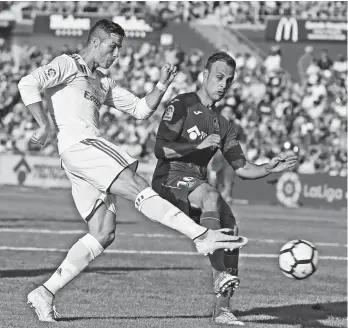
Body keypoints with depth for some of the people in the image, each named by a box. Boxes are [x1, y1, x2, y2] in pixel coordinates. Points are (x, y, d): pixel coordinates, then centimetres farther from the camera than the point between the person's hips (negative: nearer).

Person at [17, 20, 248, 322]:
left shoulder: (103, 84, 30)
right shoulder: (67, 65, 6)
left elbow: (141, 110, 27)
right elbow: (28, 84, -8)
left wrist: (162, 85, 12)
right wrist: (44, 125, -11)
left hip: (92, 148, 10)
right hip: (77, 144, -10)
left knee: (103, 234, 0)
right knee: (138, 188, -20)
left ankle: (45, 293, 0)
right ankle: (202, 236, -29)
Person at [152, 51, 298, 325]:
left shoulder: (223, 124, 18)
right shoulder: (182, 105, -2)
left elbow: (241, 168, 16)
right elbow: (160, 149, -12)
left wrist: (269, 168, -2)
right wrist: (200, 145, -21)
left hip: (198, 186, 6)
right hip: (169, 181, -6)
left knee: (231, 228, -18)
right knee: (211, 196, -36)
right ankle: (219, 273, -44)